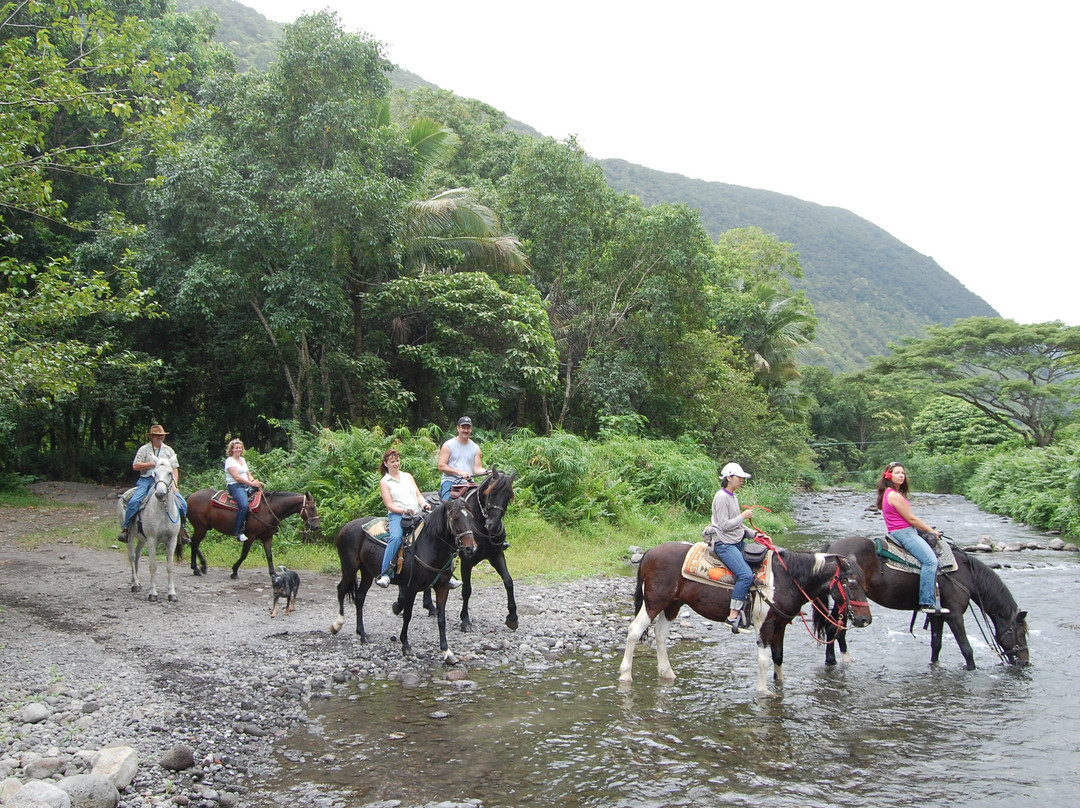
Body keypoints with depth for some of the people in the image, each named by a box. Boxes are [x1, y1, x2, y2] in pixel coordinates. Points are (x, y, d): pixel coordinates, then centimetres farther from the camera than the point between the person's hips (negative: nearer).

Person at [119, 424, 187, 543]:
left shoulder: (169, 450, 14)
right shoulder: (144, 449, 5)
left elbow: (175, 469, 12)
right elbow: (135, 466, -3)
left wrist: (175, 484, -1)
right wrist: (152, 464, -12)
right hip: (146, 480, -2)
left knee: (182, 503, -11)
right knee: (134, 501, -26)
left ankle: (181, 529, 7)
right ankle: (125, 528, -13)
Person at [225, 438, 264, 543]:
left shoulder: (242, 459, 21)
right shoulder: (230, 461, -4)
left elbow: (248, 474, 21)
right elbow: (237, 477, -14)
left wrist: (254, 481, -2)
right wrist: (252, 483, -17)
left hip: (246, 486, 8)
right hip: (235, 486, -8)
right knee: (244, 505, -32)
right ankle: (239, 533, -28)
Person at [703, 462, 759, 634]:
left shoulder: (733, 497, 16)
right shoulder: (721, 497, -13)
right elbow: (725, 525, -18)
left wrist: (754, 534, 11)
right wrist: (743, 516, -11)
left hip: (738, 542, 10)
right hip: (724, 544, -10)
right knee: (746, 575, -25)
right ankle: (733, 615, -22)